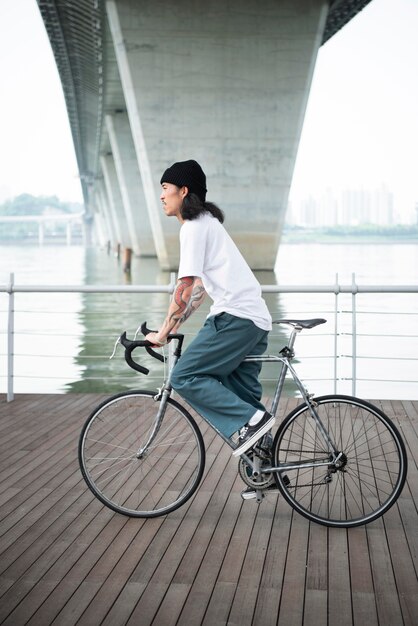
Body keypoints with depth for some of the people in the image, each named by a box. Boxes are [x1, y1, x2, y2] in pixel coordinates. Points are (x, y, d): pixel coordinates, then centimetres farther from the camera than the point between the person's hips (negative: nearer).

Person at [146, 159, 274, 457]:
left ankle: (251, 420, -15)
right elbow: (200, 288, 26)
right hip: (257, 320, 10)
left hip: (235, 317, -10)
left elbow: (185, 289, -13)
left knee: (185, 377, -10)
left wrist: (162, 334, -6)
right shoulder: (207, 222, 24)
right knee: (243, 396, 10)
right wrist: (171, 328, 22)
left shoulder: (194, 226, -7)